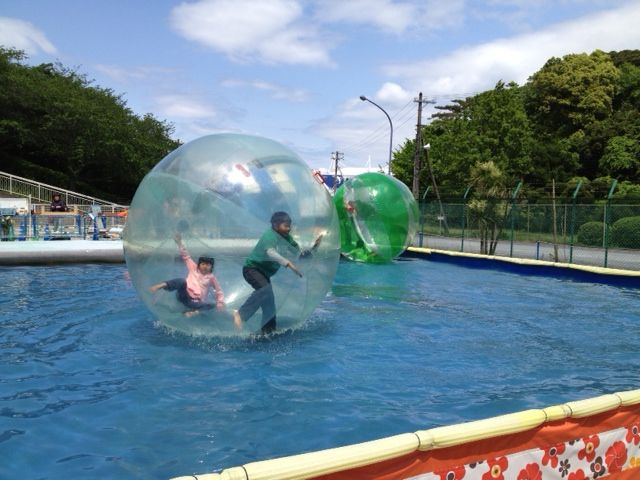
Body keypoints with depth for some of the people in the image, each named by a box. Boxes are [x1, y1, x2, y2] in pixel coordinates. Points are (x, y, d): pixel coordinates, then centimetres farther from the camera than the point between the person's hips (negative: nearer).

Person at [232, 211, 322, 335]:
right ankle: (240, 314, -25)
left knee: (269, 303, 6)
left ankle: (268, 332, 17)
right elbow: (270, 253, -41)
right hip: (252, 268, -8)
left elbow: (300, 253, 6)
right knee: (266, 289, -33)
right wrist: (288, 264, -51)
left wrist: (313, 247, -11)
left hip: (264, 272, 9)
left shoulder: (287, 238, 2)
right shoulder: (270, 235, -22)